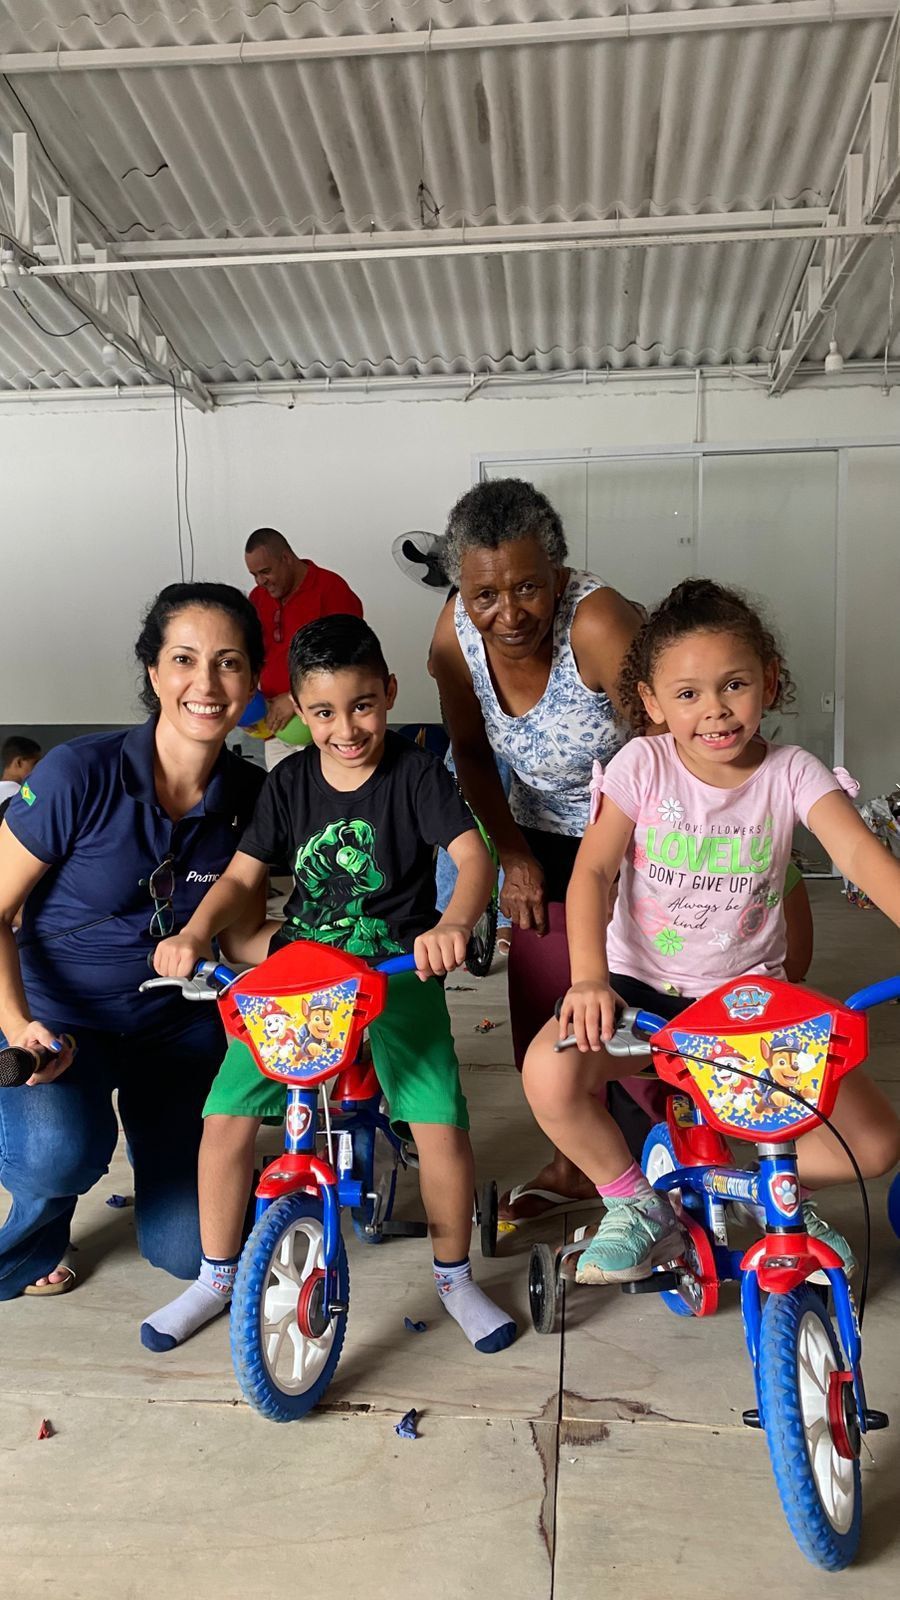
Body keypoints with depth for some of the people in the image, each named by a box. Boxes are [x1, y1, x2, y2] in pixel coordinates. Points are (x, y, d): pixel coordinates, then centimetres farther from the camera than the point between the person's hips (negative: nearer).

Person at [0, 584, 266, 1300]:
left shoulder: (251, 795, -11)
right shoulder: (80, 774, -22)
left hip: (179, 1024, 3)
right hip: (61, 1017, -3)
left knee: (189, 1249, 5)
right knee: (63, 1151, -35)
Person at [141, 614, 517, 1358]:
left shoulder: (417, 772, -8)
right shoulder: (289, 783, 2)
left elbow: (473, 854, -19)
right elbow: (243, 876, 4)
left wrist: (453, 924, -40)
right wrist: (196, 933, -15)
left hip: (399, 968, -2)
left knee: (442, 1124, -15)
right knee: (227, 1116, -7)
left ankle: (456, 1278, 14)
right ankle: (216, 1278, 20)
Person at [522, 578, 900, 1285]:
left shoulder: (791, 772, -7)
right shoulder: (643, 764, -9)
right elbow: (592, 870, -16)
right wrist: (588, 978, -32)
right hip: (641, 983, -1)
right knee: (550, 1074, -29)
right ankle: (640, 1209, 2)